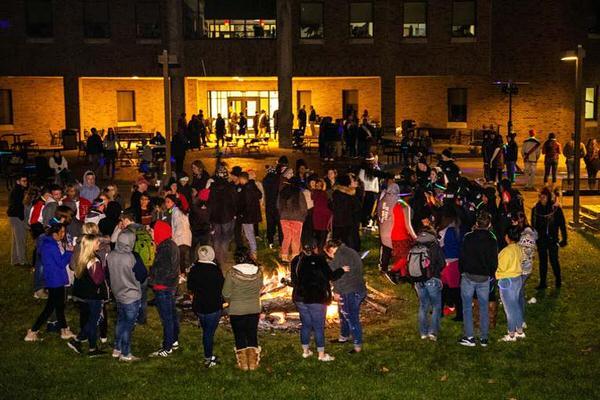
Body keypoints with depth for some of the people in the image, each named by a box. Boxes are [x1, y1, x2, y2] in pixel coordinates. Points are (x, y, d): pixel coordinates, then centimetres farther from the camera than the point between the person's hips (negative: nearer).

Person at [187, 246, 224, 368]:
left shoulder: (193, 269, -3)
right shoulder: (215, 270, -16)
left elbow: (190, 287, 7)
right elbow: (222, 287, -8)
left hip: (198, 306, 5)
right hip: (213, 307, -4)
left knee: (206, 331, 18)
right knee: (210, 332, 3)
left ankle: (209, 356, 27)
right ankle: (208, 359, 9)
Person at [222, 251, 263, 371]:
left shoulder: (232, 273, -16)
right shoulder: (258, 272, -8)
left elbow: (226, 294, -10)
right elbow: (259, 288, 3)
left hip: (237, 311, -3)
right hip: (254, 309, 3)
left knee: (240, 337, 11)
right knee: (252, 335, 14)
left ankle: (243, 364, 17)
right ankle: (253, 363, 18)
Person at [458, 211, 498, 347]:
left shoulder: (468, 238, -7)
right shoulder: (492, 241, -3)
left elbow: (462, 257, -4)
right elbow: (494, 262, 1)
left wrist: (462, 272, 11)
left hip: (468, 276, -2)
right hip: (484, 278, 2)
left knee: (467, 307, 5)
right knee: (484, 307, 11)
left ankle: (469, 337, 4)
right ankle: (484, 338, 15)